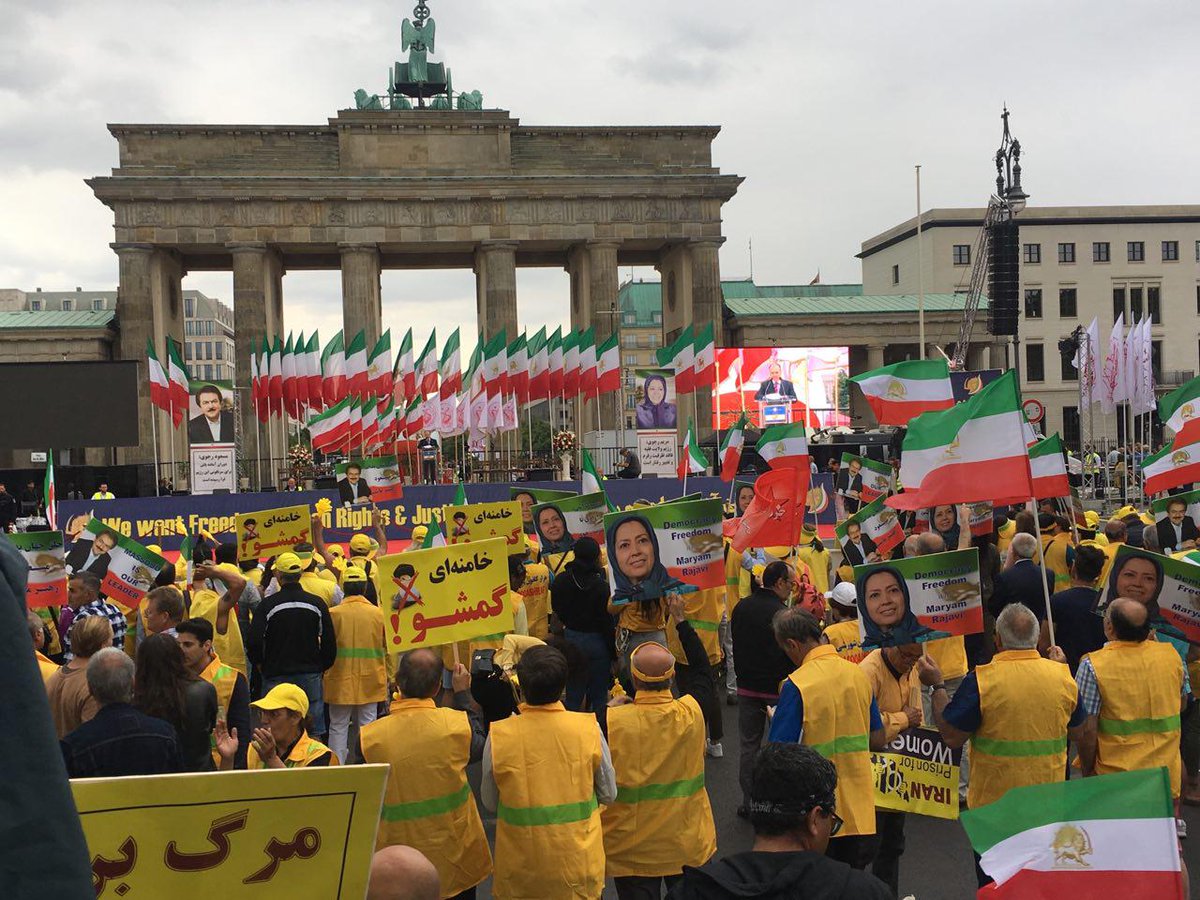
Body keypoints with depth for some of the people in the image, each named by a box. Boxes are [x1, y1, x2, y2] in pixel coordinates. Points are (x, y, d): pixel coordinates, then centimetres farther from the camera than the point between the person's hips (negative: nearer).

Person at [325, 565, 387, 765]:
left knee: (338, 727, 7)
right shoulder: (378, 613, -5)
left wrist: (325, 672, 15)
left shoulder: (333, 614, -8)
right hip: (370, 681, 1)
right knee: (367, 725, 8)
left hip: (340, 682, -1)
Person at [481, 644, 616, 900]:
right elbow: (608, 794, -3)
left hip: (520, 870, 0)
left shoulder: (498, 737, -17)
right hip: (578, 865, 0)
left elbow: (489, 802, -4)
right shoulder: (589, 730, -15)